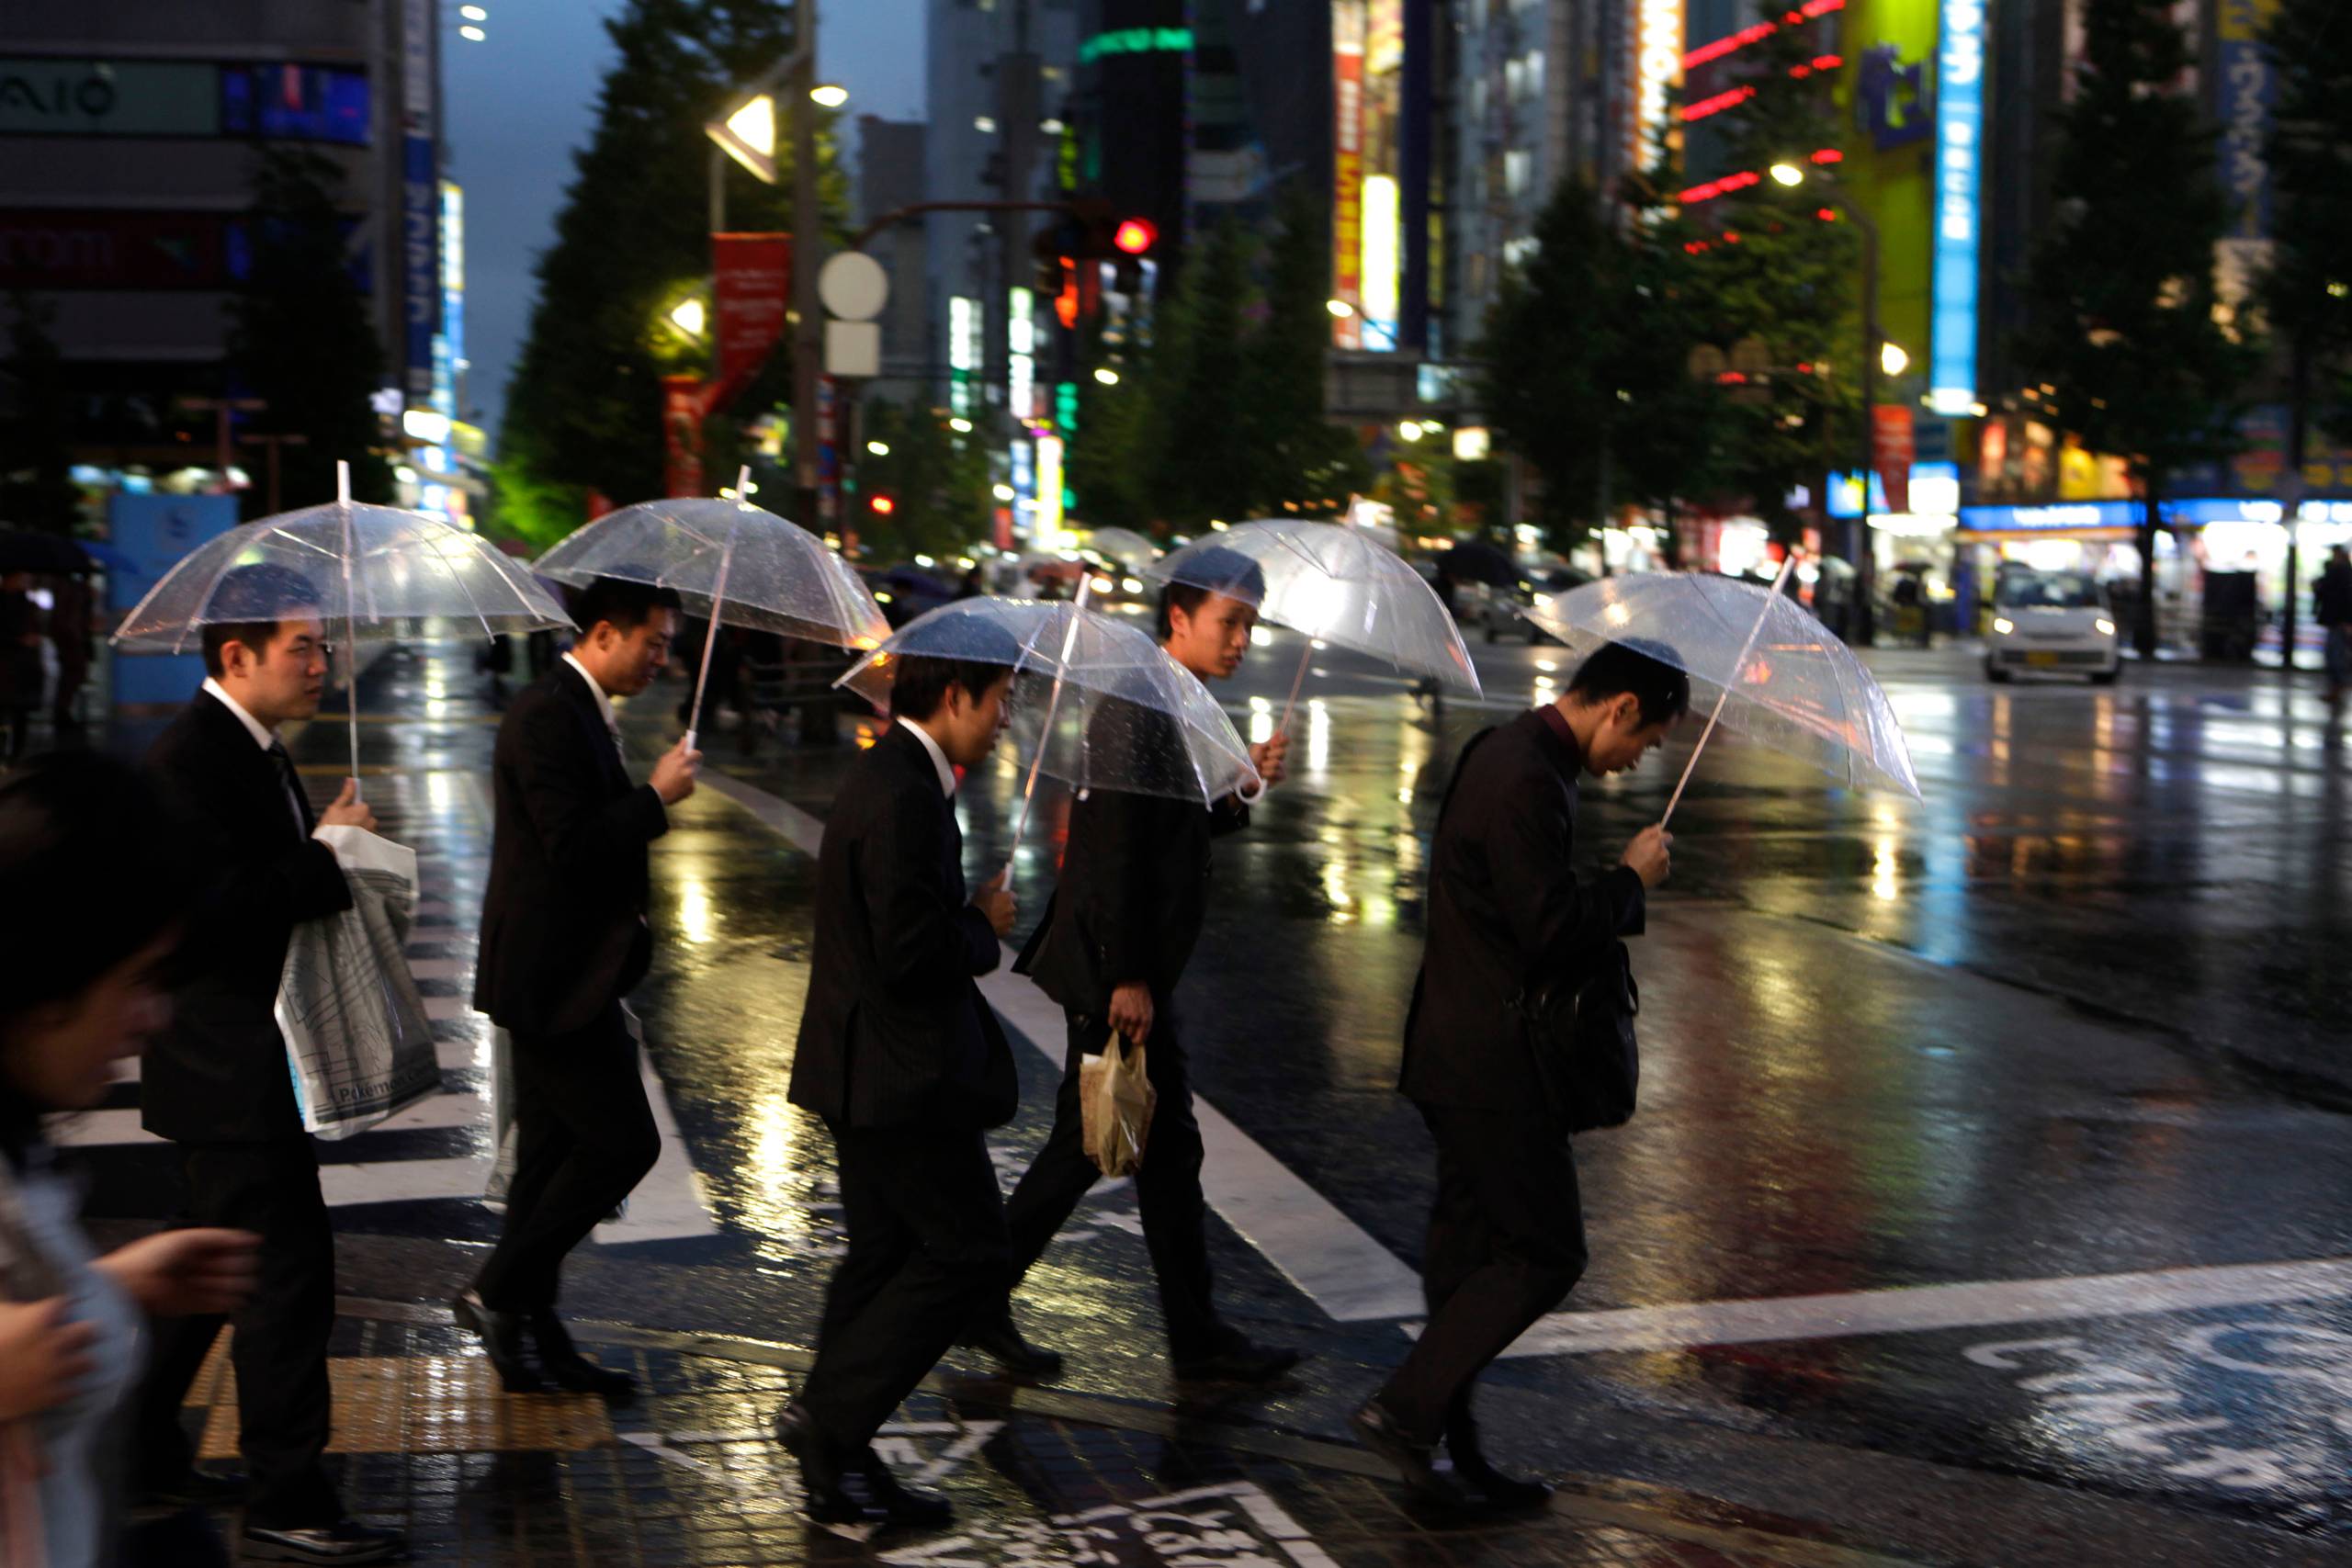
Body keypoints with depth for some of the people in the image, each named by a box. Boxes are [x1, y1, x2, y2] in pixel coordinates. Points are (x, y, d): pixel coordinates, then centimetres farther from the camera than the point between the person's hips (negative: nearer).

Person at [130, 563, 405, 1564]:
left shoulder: (253, 751, 13)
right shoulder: (190, 760, -19)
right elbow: (207, 914, -28)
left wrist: (331, 845, 3)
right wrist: (327, 855, -21)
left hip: (250, 1060, 11)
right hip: (228, 1068, -11)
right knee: (287, 1271, -6)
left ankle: (133, 1444, 36)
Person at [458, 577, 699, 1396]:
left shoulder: (579, 712, 15)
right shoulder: (548, 714, -17)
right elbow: (573, 846, -25)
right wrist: (656, 797, -15)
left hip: (558, 978, 11)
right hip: (553, 980, -11)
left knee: (553, 1152, 14)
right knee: (622, 1142, -7)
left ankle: (534, 1333, 22)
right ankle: (498, 1291, 3)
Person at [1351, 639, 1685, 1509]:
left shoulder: (1508, 755, 13)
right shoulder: (1525, 780, -21)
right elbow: (1554, 931, -24)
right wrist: (1631, 879, -10)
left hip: (1465, 1053, 11)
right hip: (1492, 1060, -11)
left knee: (1473, 1250, 14)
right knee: (1546, 1253, -3)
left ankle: (1449, 1449, 21)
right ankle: (1405, 1407, -2)